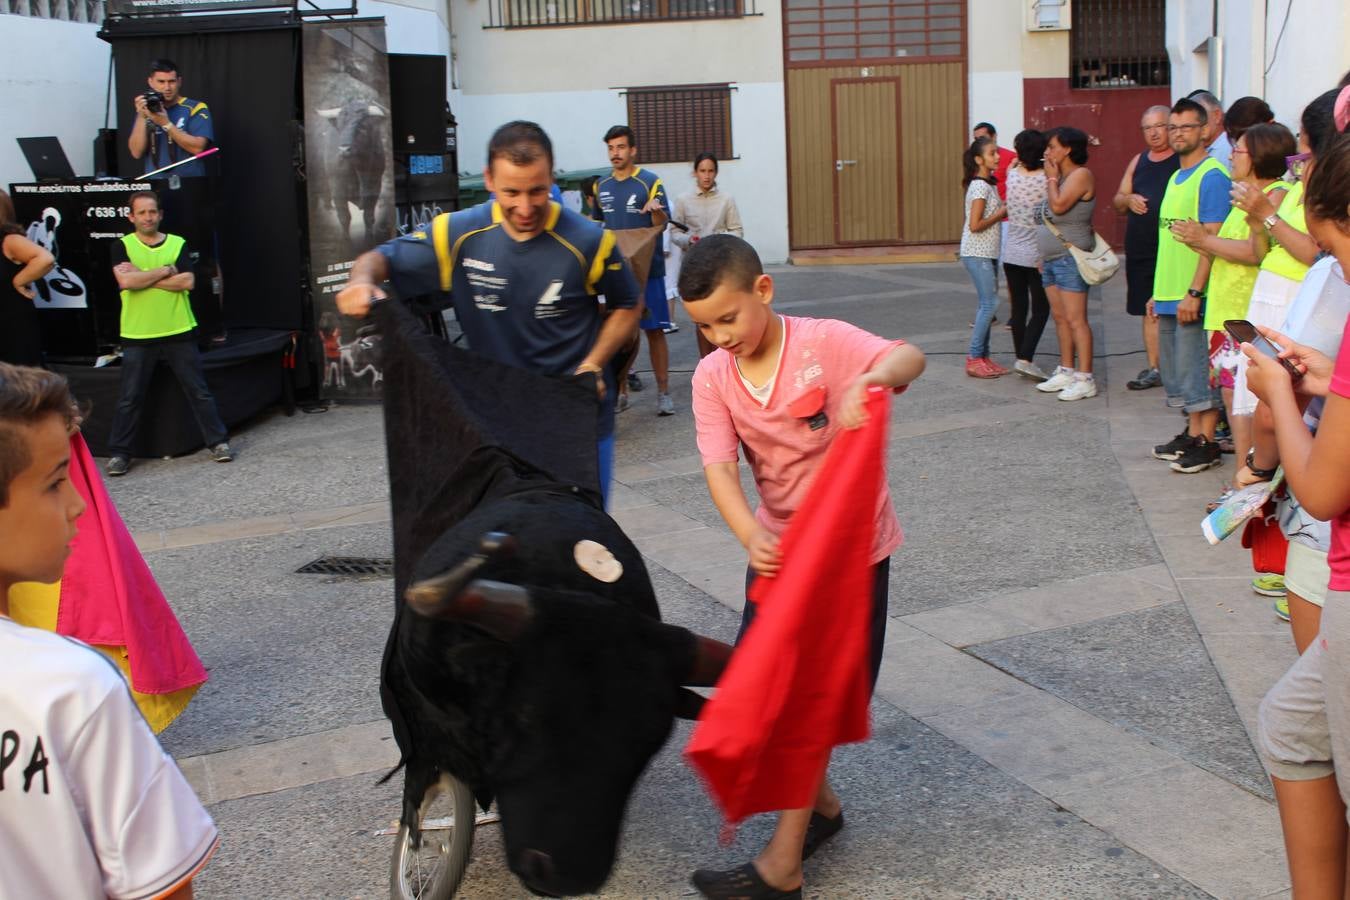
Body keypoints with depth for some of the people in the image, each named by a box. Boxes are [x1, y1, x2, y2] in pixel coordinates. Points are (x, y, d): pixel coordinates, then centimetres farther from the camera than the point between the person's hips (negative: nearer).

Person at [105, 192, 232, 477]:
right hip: (137, 335, -1)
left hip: (178, 332, 1)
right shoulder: (122, 246, 2)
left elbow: (187, 282, -9)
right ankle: (119, 453, 13)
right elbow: (126, 281, -15)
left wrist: (141, 277, -11)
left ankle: (218, 442, 15)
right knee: (129, 398, 3)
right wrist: (167, 270, -10)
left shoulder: (178, 244, 5)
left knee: (199, 392, 5)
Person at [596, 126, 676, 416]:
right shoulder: (601, 186, 10)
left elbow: (662, 225, -10)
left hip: (647, 269, -4)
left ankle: (663, 392, 2)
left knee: (654, 331, -3)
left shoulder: (650, 182, -4)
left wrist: (657, 210, -30)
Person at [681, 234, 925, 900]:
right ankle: (821, 803, 33)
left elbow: (909, 357, -26)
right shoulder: (712, 377, -7)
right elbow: (720, 468, -17)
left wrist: (871, 380, -48)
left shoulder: (824, 341, -16)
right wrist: (751, 535, -35)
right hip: (778, 545, 5)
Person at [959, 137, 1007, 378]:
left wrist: (1004, 212, 3)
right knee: (989, 302, -10)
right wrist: (1001, 213, -12)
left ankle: (982, 356, 14)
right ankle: (974, 358, -5)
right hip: (977, 253, -10)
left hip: (986, 252, 10)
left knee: (987, 303, 10)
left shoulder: (988, 184, 14)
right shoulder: (980, 186, -16)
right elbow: (975, 225, -21)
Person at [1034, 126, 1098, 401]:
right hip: (1051, 258, 10)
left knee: (1076, 319, -11)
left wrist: (1051, 179, -9)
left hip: (1070, 257, -10)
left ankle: (1085, 379, -11)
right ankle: (1066, 372, 19)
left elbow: (1058, 206, -25)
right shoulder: (1061, 177, 17)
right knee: (1060, 317, 12)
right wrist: (1044, 255, 20)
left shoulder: (1081, 175, -12)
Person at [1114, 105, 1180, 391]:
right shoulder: (1138, 161, 16)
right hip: (1139, 249, 7)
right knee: (1149, 311, 12)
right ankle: (1154, 369, 21)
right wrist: (1129, 199, -1)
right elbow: (1117, 201, 20)